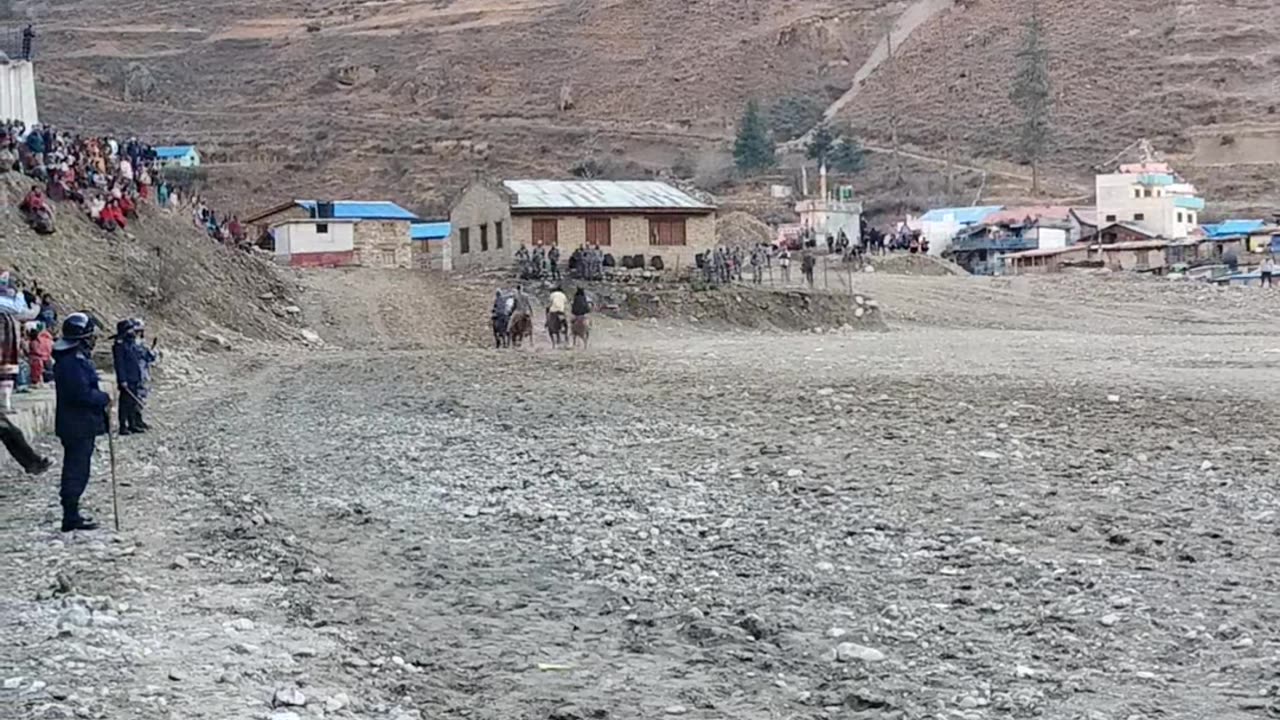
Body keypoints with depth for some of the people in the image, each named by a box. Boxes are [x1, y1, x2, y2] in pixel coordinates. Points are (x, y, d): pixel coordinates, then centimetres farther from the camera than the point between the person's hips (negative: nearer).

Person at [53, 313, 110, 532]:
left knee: (75, 470, 17)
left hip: (77, 424, 11)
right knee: (77, 471, -4)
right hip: (79, 425, -11)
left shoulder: (76, 357, 13)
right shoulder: (73, 361, -20)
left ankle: (71, 514, 26)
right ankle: (71, 518, 1)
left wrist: (100, 399, 7)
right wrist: (105, 399, -11)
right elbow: (82, 393, -25)